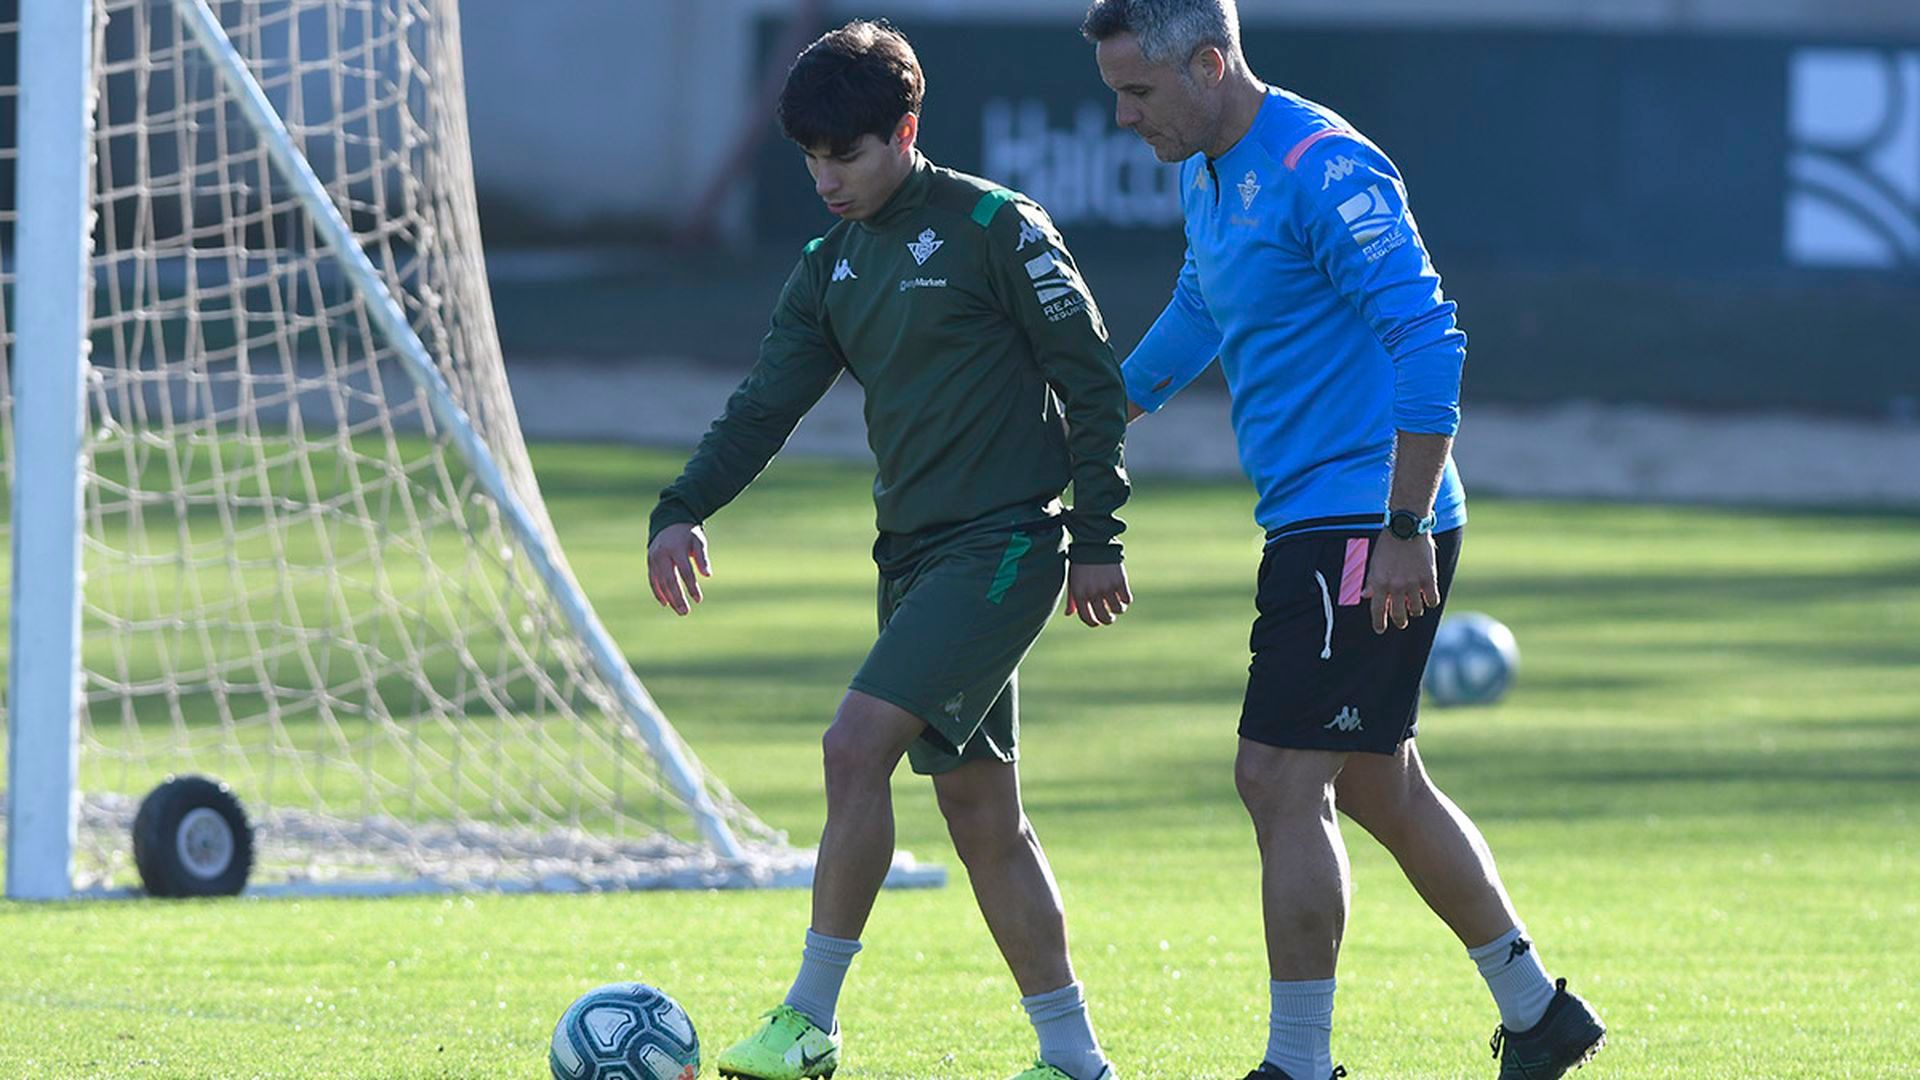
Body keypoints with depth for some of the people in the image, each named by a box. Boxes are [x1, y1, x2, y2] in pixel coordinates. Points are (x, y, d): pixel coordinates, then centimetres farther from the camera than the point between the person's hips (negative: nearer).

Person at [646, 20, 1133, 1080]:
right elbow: (767, 400, 6)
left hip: (1003, 544, -8)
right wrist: (682, 509, -10)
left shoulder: (993, 227, -8)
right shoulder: (831, 267, 13)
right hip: (915, 550, 8)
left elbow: (1091, 377, -7)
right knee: (977, 808, 8)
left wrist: (1096, 536, -9)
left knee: (856, 744, -19)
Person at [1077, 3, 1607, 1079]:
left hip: (1366, 529, -10)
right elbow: (1195, 320, 33)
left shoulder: (1322, 168, -17)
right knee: (1379, 785, 15)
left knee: (1280, 781, -11)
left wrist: (1406, 534, -24)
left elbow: (1429, 341, -22)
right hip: (1314, 523, 10)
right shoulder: (1207, 177, 13)